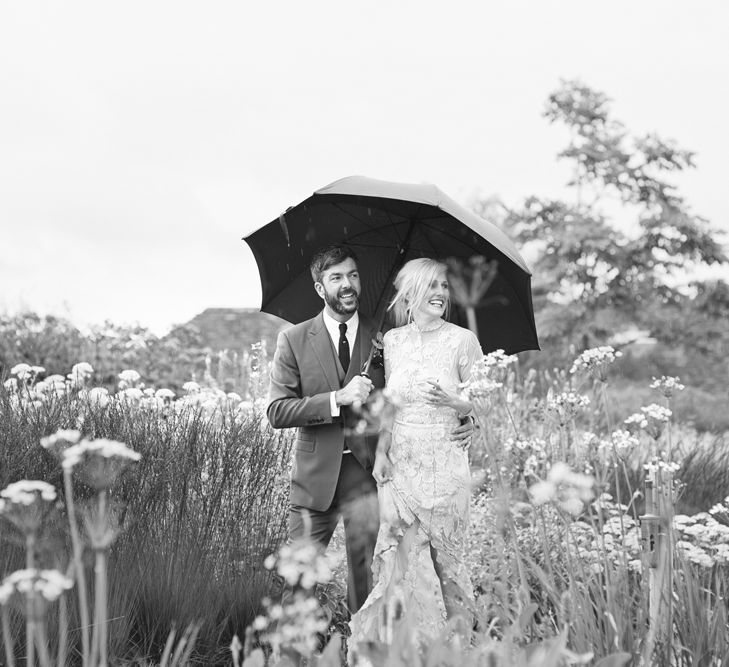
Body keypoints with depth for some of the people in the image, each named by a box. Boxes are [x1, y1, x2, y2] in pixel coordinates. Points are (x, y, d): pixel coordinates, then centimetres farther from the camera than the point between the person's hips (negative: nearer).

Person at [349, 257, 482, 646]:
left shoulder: (462, 340, -3)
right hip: (400, 463, 3)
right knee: (402, 557, 2)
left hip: (444, 462, -3)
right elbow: (390, 403, 12)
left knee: (445, 556, 3)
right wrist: (381, 451, 0)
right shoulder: (393, 341, 7)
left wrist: (454, 402, -19)